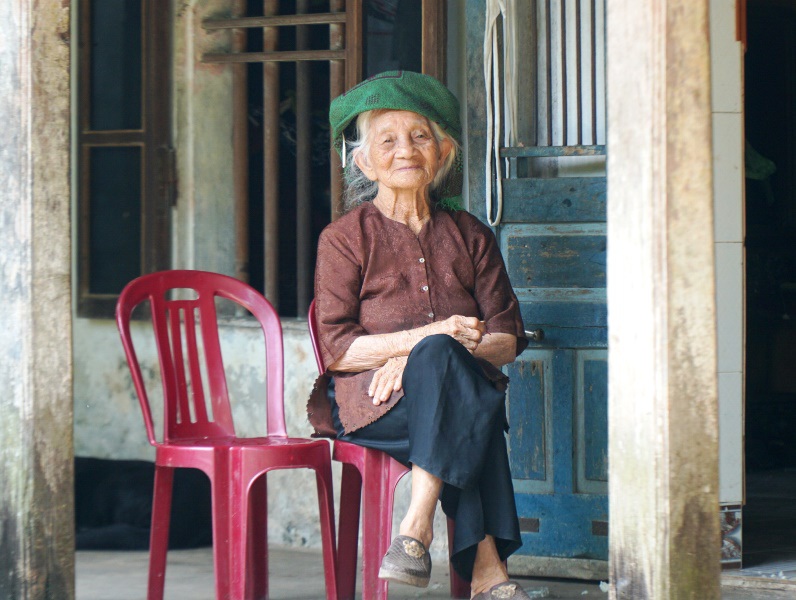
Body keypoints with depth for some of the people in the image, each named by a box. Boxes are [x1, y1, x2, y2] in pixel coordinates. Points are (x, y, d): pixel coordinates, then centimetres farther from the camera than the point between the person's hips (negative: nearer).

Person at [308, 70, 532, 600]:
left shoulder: (469, 235, 16)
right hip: (370, 406, -2)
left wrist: (433, 351, -12)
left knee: (440, 355, -35)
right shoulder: (346, 238, 7)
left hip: (457, 394, 2)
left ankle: (418, 527, -41)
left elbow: (508, 340, 9)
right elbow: (336, 348, -3)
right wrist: (427, 337, -18)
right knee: (442, 356, -36)